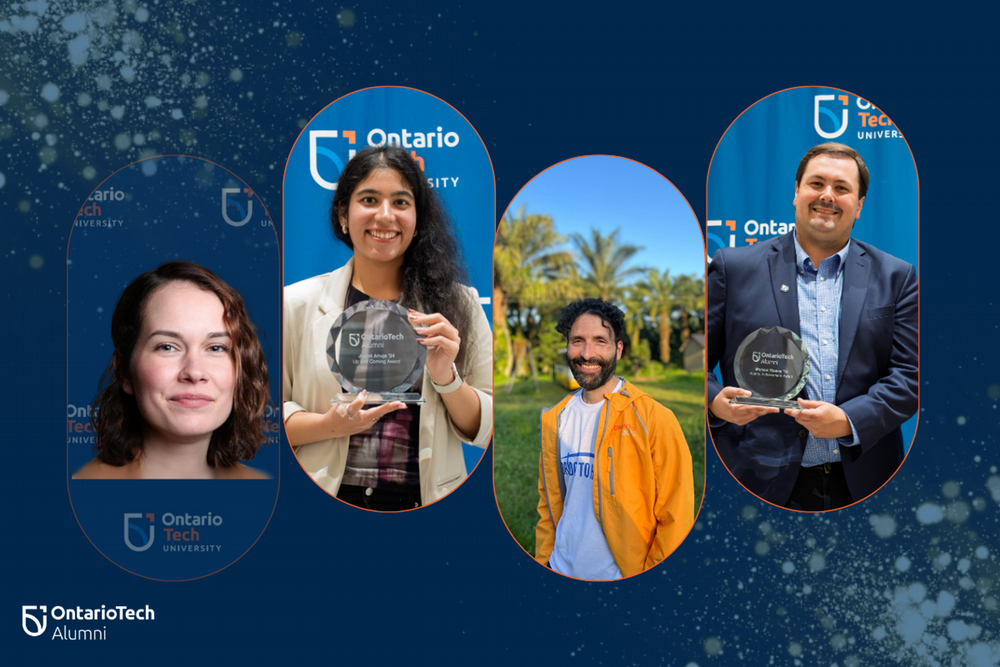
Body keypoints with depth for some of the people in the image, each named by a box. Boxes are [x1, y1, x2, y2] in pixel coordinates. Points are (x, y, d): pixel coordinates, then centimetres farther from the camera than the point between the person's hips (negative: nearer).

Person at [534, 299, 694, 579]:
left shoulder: (654, 419, -13)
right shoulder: (555, 419, 4)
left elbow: (676, 518, -11)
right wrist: (542, 561, 6)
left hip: (625, 577, -4)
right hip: (562, 572, 4)